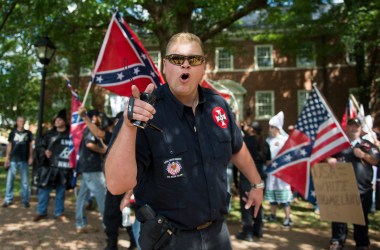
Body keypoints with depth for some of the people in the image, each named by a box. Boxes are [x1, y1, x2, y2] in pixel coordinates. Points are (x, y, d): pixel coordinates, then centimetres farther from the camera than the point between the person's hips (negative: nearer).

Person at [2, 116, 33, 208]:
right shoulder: (12, 132, 6)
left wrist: (30, 157, -1)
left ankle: (25, 200, 11)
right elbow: (9, 145, 7)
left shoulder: (28, 133, 6)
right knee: (9, 180, 1)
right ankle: (8, 199, 10)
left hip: (24, 160, 0)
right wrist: (7, 157, 0)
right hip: (13, 159, 0)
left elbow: (30, 146, 8)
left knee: (25, 181, 4)